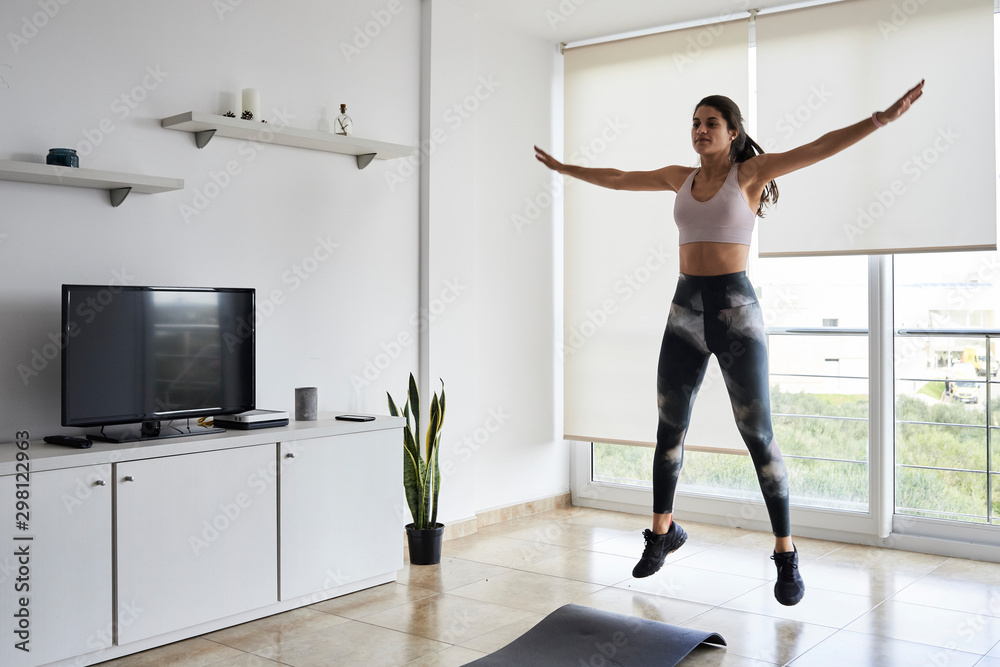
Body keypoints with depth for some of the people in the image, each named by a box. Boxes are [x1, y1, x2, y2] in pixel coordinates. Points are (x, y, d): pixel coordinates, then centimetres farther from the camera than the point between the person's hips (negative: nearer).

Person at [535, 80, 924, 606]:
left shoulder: (751, 172, -1)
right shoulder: (681, 177, 13)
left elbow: (821, 148, -12)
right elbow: (616, 179, 24)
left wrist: (883, 117, -23)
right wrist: (564, 168, 32)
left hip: (735, 309, -5)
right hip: (685, 310, 5)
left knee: (757, 434, -4)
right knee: (669, 428, 10)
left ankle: (786, 553, 6)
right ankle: (663, 531, 28)